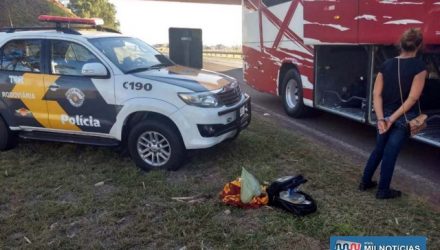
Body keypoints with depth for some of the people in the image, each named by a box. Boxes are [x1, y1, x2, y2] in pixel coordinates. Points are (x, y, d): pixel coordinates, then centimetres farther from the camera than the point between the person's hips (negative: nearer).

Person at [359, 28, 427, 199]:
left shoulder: (386, 65, 1)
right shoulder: (419, 67, -11)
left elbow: (377, 94, -5)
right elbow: (412, 98, -17)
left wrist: (381, 118, -11)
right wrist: (393, 118, -15)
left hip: (385, 115, 4)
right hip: (404, 118, -4)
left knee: (378, 150, 20)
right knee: (390, 153, 4)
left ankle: (365, 182, 29)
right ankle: (383, 191, 17)